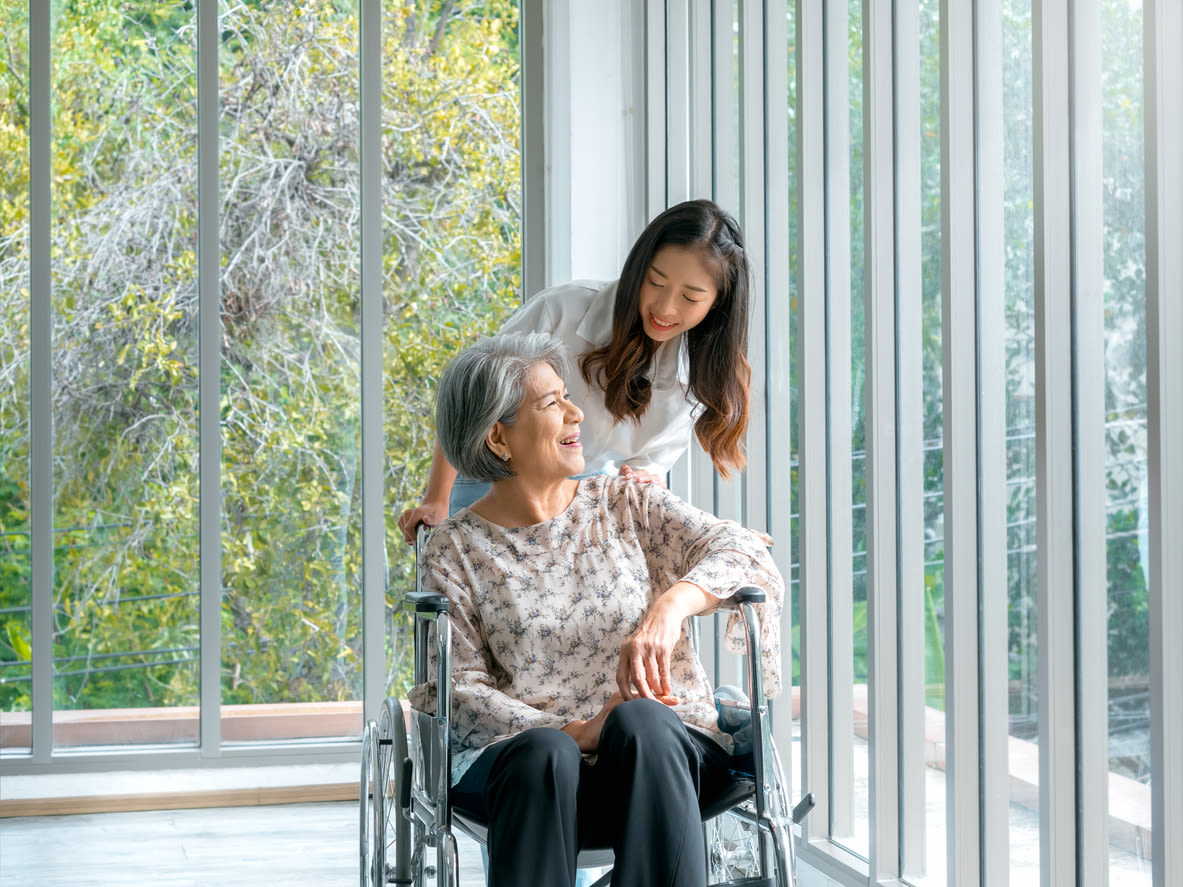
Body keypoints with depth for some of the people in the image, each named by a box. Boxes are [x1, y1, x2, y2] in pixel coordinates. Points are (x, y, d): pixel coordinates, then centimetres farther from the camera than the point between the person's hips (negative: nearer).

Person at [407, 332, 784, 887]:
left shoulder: (626, 504, 13)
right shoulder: (454, 550, 8)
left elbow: (742, 551, 0)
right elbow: (461, 688, -1)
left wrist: (671, 604, -23)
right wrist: (576, 734, -18)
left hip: (665, 743, 1)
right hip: (521, 746, -1)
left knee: (639, 720, -33)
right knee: (543, 754, -36)